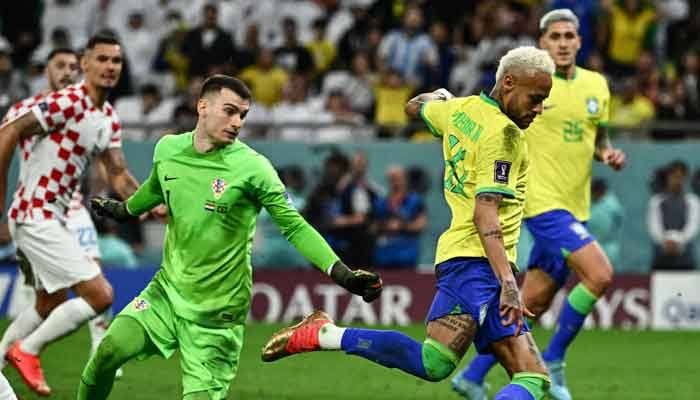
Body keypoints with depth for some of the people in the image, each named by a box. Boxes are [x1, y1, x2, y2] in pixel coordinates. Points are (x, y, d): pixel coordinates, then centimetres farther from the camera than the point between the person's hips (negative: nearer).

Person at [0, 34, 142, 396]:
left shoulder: (109, 119, 11)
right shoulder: (68, 103, -17)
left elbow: (118, 175, 12)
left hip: (54, 218, 10)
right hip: (36, 216, -10)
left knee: (51, 305, 24)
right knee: (100, 295, -14)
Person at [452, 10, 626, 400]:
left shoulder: (597, 85, 10)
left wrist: (609, 154, 0)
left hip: (576, 206, 7)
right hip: (543, 201, -7)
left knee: (534, 303, 9)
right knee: (600, 274, -21)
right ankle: (552, 363, -7)